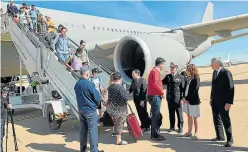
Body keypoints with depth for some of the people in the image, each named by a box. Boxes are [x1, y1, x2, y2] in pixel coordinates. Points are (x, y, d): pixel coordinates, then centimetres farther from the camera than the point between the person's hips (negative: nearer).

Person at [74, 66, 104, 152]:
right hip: (90, 110, -7)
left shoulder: (77, 84, 4)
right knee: (93, 130, 0)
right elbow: (97, 97, -13)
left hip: (81, 110, 7)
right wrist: (96, 104, 6)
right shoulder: (89, 84, -17)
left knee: (83, 130, 15)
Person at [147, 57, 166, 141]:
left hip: (155, 96, 10)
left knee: (156, 116, 16)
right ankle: (155, 135, 6)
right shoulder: (155, 71, -15)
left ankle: (154, 134, 25)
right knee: (156, 116, -3)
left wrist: (160, 92, 11)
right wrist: (162, 92, -14)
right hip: (155, 96, -10)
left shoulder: (154, 71, 18)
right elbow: (155, 84, -26)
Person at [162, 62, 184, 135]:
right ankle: (172, 127, 25)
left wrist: (182, 98, -9)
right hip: (170, 98, 4)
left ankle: (180, 127, 19)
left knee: (179, 114, 6)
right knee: (171, 114, 13)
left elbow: (182, 88, -4)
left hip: (177, 98, -4)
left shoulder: (180, 77, -2)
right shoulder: (167, 76, 10)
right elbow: (162, 82, 0)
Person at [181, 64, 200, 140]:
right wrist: (184, 98, -5)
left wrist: (186, 98, -16)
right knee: (189, 116, 16)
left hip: (193, 101, -8)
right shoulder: (189, 79, 8)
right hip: (187, 101, 8)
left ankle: (196, 133, 15)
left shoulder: (196, 79, -15)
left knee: (195, 118, 3)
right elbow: (186, 89, 8)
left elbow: (193, 91, -19)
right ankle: (189, 132, 29)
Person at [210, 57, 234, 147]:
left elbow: (231, 88, -16)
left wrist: (229, 102, -20)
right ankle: (220, 137, 29)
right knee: (216, 120, 15)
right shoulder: (214, 73, 9)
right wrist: (211, 98, 12)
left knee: (225, 120, 2)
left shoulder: (226, 73, -14)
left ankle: (230, 140, 15)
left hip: (223, 102, -7)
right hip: (215, 102, 8)